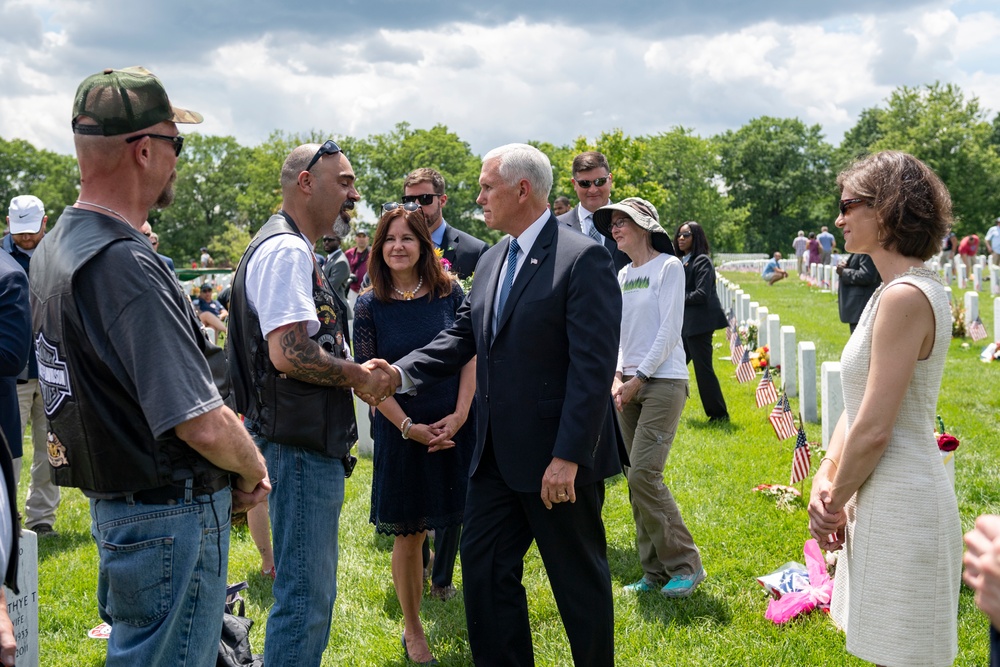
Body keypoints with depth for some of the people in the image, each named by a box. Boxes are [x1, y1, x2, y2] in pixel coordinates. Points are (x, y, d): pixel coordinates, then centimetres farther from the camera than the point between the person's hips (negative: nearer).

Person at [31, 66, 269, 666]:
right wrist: (254, 471, -6)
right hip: (172, 517, -10)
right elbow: (205, 426, -27)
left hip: (112, 500, 10)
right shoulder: (126, 265, -24)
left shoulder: (55, 248, 7)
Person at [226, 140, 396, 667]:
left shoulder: (294, 250, 18)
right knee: (305, 598, -4)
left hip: (311, 444, 11)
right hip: (300, 446, -11)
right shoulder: (287, 250, -16)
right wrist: (358, 376, -13)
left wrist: (356, 372, 11)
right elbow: (289, 352, -26)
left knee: (311, 592, 20)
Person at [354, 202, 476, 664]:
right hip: (402, 432, -1)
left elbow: (470, 356, 1)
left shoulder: (450, 293, 0)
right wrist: (411, 427, -11)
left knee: (457, 522, 4)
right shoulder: (370, 305, -4)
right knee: (408, 535, 6)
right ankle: (411, 629, 21)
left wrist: (459, 415, -9)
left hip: (455, 428, 1)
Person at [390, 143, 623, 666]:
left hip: (558, 459, -8)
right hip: (497, 456, 8)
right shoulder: (491, 260, 11)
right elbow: (462, 336, 12)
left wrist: (568, 457, -23)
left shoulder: (582, 259, -14)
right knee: (483, 570, 11)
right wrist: (400, 371, -4)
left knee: (580, 581, 8)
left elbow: (593, 367, -19)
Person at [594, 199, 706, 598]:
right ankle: (655, 572, 14)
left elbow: (670, 331, -11)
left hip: (663, 381, -7)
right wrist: (617, 377, 1)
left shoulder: (669, 267, -5)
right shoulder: (622, 276, 15)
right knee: (636, 479, 5)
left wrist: (638, 378, -12)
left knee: (643, 475, -15)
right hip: (629, 385, 7)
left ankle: (685, 565, -2)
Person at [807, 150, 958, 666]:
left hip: (901, 504, -10)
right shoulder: (901, 289, 11)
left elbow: (873, 430, -21)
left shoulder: (905, 297, -21)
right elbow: (859, 403, 12)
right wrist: (825, 477, 0)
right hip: (885, 500, 10)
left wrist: (835, 502, -7)